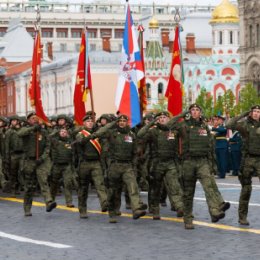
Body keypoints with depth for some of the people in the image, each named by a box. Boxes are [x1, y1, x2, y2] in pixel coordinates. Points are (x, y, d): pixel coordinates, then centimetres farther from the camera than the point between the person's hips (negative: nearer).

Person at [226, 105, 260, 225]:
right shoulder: (245, 124, -1)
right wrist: (243, 115, -12)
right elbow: (229, 125, -15)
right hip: (248, 159, -1)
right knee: (246, 188, 5)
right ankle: (242, 216, 14)